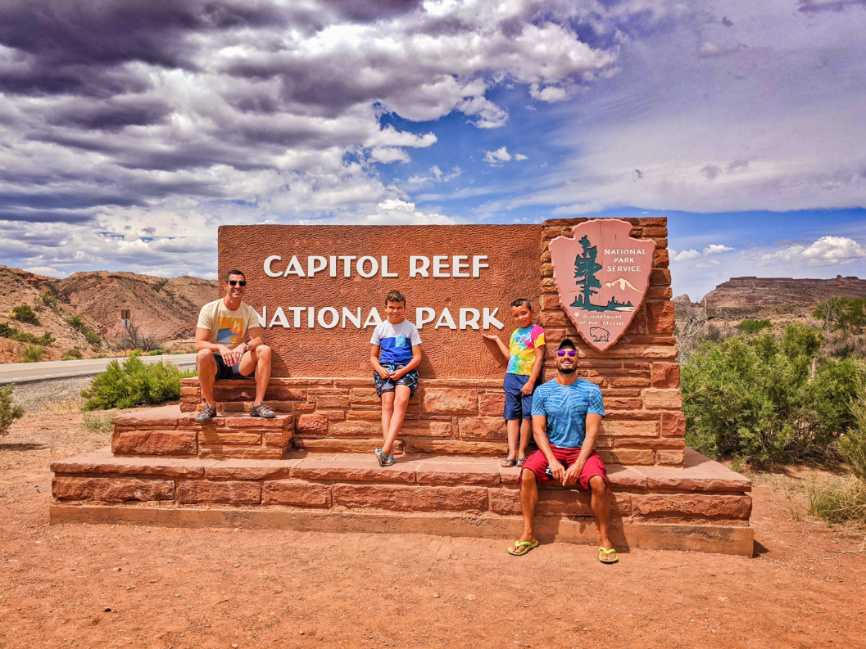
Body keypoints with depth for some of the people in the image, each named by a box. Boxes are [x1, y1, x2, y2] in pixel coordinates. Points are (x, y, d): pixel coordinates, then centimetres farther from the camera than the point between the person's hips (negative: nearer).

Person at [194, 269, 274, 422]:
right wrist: (220, 348, -35)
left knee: (265, 350, -22)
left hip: (238, 364, 3)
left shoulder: (249, 312, 4)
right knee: (204, 354, -36)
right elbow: (199, 344, -14)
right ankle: (210, 406, -18)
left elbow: (258, 340, -9)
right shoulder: (209, 309, -6)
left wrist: (244, 346, -33)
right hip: (214, 364, -2)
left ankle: (258, 405, -22)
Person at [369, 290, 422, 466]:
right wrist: (380, 369, -6)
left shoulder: (410, 328, 7)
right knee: (387, 401, -24)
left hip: (406, 369, -1)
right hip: (385, 368, 2)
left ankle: (386, 449, -36)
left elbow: (417, 357, 4)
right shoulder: (380, 328, 13)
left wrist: (402, 371, -12)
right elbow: (373, 356, 16)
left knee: (401, 400, -29)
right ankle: (389, 452, -30)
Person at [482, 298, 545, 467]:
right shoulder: (515, 333, 16)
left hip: (528, 379, -6)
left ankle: (522, 452, 7)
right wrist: (497, 339, 26)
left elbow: (539, 358, -10)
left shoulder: (537, 331, -5)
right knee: (512, 415, 4)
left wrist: (531, 381, -15)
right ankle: (512, 453, 6)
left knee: (527, 415, -4)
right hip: (511, 378, 6)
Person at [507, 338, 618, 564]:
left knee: (598, 481, -30)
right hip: (551, 449, 1)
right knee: (527, 473, -27)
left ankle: (604, 538, -8)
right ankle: (528, 534, -13)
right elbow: (538, 430, -2)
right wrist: (552, 460, -16)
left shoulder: (591, 391, -1)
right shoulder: (542, 391, 3)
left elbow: (591, 431, -7)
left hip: (581, 450, -1)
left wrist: (578, 464, -19)